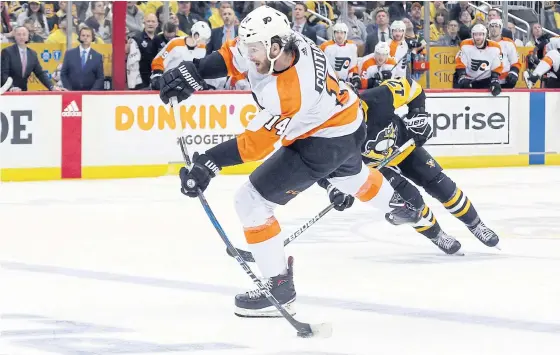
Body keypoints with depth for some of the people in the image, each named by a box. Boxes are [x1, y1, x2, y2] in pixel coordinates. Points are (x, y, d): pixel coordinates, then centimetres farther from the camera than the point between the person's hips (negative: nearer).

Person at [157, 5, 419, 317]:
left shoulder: (288, 94, -39)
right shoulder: (287, 41, -19)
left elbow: (255, 143, -33)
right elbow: (234, 56, -4)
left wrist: (209, 163, -36)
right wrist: (194, 73, -16)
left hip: (323, 142, -9)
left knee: (252, 201, -10)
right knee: (351, 175, 41)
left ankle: (279, 287, -3)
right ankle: (399, 206, 70)